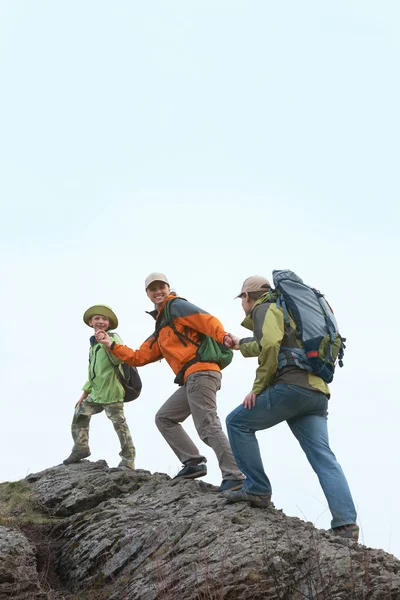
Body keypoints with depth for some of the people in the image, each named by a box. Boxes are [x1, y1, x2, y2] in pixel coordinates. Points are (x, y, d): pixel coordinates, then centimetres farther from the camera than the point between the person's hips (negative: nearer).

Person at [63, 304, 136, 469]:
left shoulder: (113, 337, -4)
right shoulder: (93, 345, 20)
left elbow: (119, 359, -22)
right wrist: (85, 393, 24)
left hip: (111, 390, -9)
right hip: (96, 392, 9)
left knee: (119, 424, -7)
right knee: (80, 412, 11)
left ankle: (128, 460, -5)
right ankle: (80, 448, 18)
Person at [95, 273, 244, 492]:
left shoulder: (177, 306, 2)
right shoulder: (160, 332, 29)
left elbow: (206, 320, -14)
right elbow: (139, 357, 28)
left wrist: (223, 335, -33)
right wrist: (111, 345, 24)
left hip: (201, 373, -10)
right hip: (193, 379, 10)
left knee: (208, 427, -16)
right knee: (164, 417, 14)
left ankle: (234, 476, -19)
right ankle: (193, 462, 4)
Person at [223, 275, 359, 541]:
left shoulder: (264, 308, 5)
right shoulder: (285, 310, 33)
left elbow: (271, 345, -16)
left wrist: (258, 387, -9)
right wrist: (241, 345, 69)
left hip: (291, 385, -8)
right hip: (317, 392, 8)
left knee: (238, 423, 7)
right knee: (323, 457, -2)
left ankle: (258, 490, 4)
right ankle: (346, 523, -16)